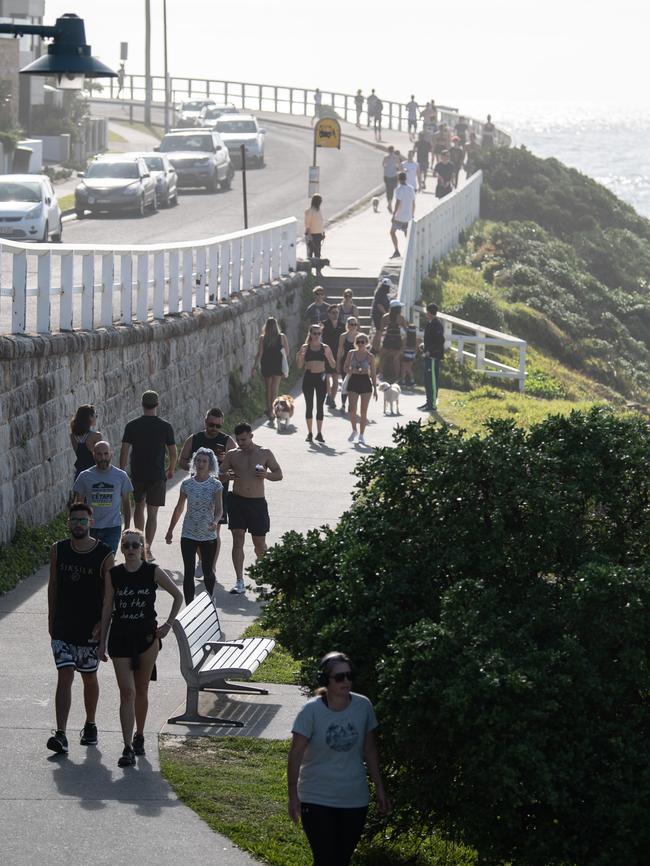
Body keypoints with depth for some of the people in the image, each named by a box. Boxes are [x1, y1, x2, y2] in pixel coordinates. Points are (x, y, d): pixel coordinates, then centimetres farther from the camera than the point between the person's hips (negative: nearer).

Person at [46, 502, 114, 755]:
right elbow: (53, 586, 9)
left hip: (91, 630, -1)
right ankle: (61, 735, -15)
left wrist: (102, 623, -14)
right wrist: (51, 619, 10)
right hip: (62, 628, 1)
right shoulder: (58, 551, -1)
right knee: (64, 677, -9)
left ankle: (90, 725, 34)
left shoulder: (104, 555, -9)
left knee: (89, 678, 13)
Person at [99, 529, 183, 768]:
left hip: (146, 636, 0)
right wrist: (102, 642, 5)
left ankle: (139, 736, 31)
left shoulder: (153, 572, -4)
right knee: (127, 692, -8)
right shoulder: (114, 574, -1)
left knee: (141, 691, 11)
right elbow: (107, 608, 5)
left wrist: (168, 624, -1)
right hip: (120, 636, 0)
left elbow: (178, 596, 6)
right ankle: (128, 748, -11)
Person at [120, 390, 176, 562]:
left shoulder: (132, 426, -4)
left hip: (137, 475, 2)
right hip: (157, 475, -2)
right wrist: (171, 470, 16)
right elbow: (173, 452, -1)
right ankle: (147, 548, -6)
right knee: (152, 512, 2)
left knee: (139, 507, 22)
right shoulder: (165, 427, -6)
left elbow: (124, 452, -4)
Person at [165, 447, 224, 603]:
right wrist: (170, 530, 14)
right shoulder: (187, 484, 0)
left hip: (208, 535, -1)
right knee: (188, 572, -3)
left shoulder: (215, 485, -7)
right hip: (188, 535, 1)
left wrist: (215, 521, -36)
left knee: (208, 572, 12)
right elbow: (179, 509, 10)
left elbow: (219, 508, -14)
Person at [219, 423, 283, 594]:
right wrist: (226, 476, -15)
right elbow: (218, 475, 9)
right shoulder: (232, 455, 5)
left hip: (257, 503, -1)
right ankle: (239, 581, -5)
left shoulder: (265, 454, 3)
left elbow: (279, 475, 6)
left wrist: (267, 475, -16)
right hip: (237, 501, 1)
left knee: (260, 543, 6)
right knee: (238, 540, -7)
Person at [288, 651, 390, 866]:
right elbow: (296, 754, -11)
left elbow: (369, 750, 8)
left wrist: (380, 789, 10)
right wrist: (293, 796, -13)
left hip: (354, 800, 3)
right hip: (317, 800, -3)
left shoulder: (363, 706, -4)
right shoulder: (312, 711, -15)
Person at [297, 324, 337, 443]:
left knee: (320, 406, 0)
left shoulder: (325, 348, 4)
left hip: (321, 378, 0)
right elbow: (300, 366, 5)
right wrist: (299, 356, -14)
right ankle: (309, 433, 7)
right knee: (309, 405, 1)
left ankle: (319, 433, 4)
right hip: (308, 378, 0)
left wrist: (328, 357, -14)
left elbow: (333, 366, 4)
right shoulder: (305, 347, 4)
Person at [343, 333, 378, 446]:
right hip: (353, 382, 1)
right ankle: (354, 431, 14)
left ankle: (361, 435, 12)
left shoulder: (370, 356, 2)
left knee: (363, 411, 1)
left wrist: (375, 389, 2)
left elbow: (373, 373, 5)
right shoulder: (351, 353, 4)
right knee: (352, 410, -10)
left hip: (365, 382, 0)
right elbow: (345, 368, 3)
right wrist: (356, 371, -15)